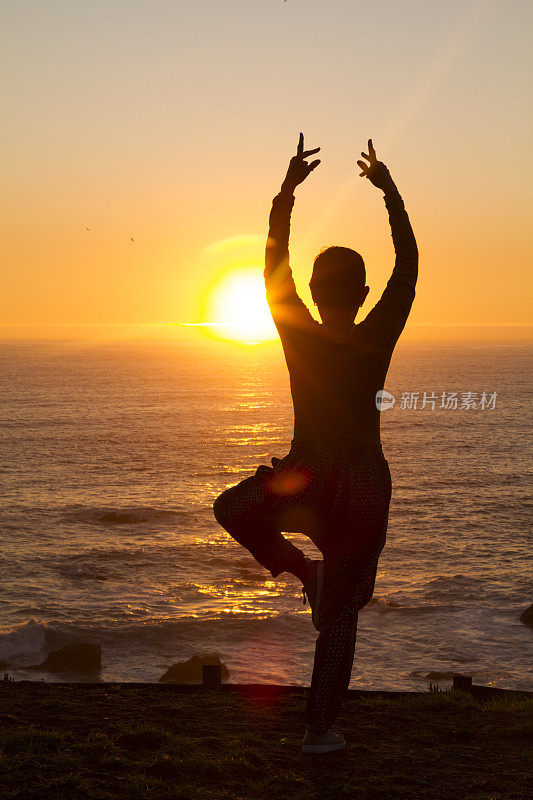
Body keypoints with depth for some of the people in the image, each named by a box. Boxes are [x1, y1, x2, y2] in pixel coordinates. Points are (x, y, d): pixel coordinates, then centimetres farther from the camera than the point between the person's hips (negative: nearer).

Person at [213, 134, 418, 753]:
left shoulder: (299, 337, -9)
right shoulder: (377, 341, -8)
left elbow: (274, 266, 2)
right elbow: (408, 265, 3)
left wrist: (288, 188, 6)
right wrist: (388, 189, 9)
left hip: (307, 483, -2)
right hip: (366, 489, 2)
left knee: (232, 508, 24)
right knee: (340, 616, 9)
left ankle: (299, 568, 7)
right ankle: (320, 728, 10)